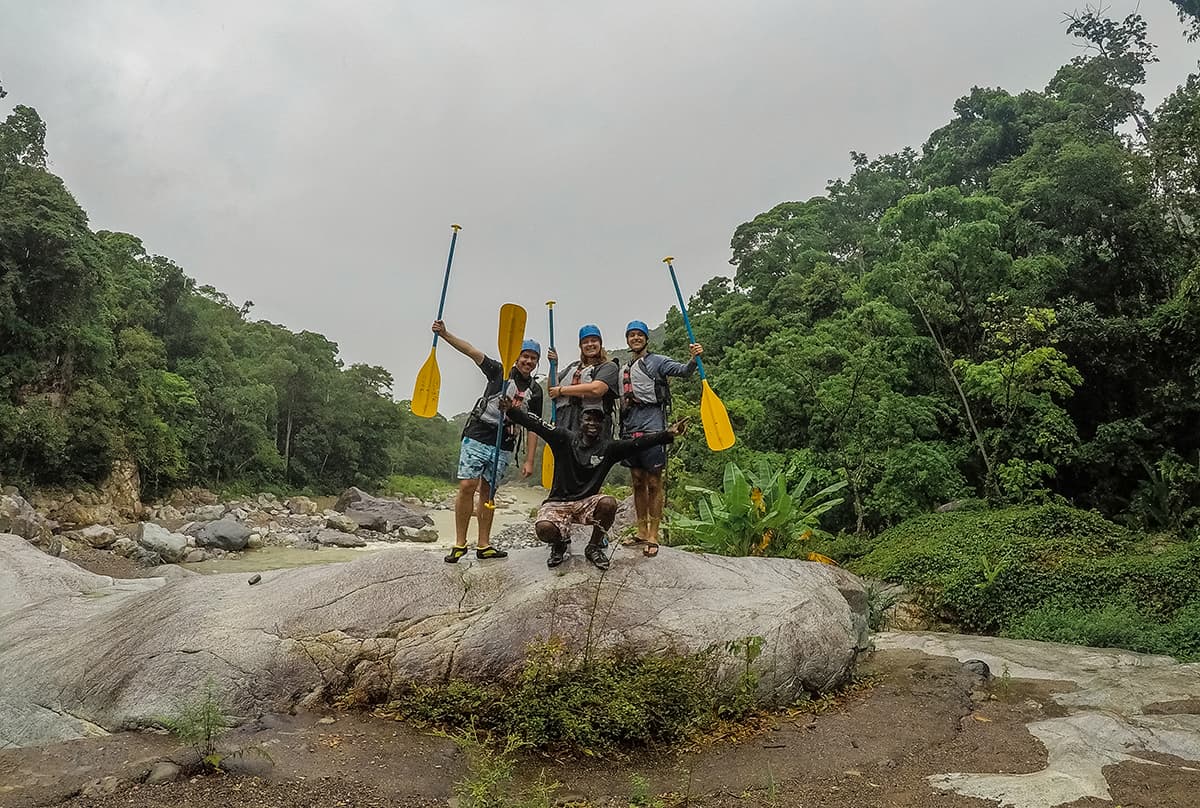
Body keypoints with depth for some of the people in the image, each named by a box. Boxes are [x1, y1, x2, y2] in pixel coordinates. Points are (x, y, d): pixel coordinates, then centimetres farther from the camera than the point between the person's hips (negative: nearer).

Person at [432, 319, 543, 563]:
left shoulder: (535, 391, 10)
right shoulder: (500, 372, 2)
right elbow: (472, 351, -9)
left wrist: (529, 461, 2)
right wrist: (444, 334, -22)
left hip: (503, 447, 3)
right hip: (477, 437, -3)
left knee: (487, 491, 7)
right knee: (467, 486, -10)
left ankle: (484, 545, 13)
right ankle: (460, 543, -1)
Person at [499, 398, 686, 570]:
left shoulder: (608, 448, -2)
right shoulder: (565, 439, -5)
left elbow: (639, 443, -12)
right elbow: (537, 424, -13)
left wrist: (668, 434, -24)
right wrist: (511, 411, -27)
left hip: (587, 503, 2)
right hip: (558, 503, -2)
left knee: (608, 503, -30)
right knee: (544, 529, -31)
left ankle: (594, 547, 1)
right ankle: (560, 543, 11)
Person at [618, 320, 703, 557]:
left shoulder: (656, 361, 1)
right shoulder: (623, 368, 19)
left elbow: (683, 371, -14)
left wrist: (694, 359, -32)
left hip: (651, 428, -6)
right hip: (630, 429, 6)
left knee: (653, 483, -2)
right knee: (637, 482, 11)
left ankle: (653, 536, 3)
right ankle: (641, 532, 21)